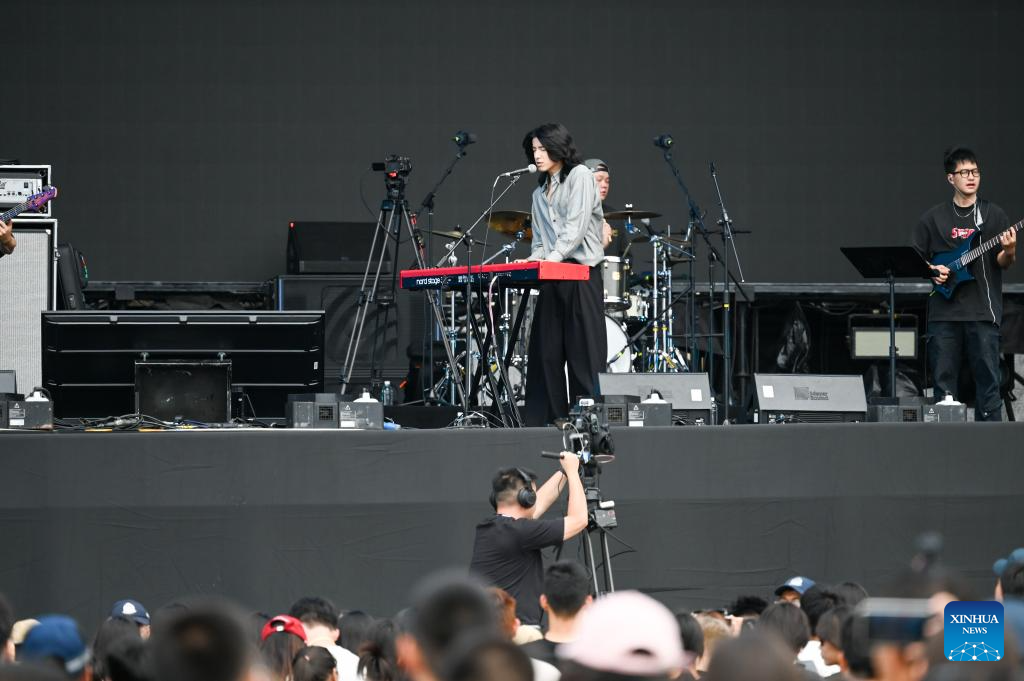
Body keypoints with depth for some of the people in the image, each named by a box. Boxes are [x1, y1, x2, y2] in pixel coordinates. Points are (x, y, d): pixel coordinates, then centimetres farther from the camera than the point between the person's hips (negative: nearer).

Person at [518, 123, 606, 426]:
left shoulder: (579, 176, 0)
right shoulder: (539, 193, 21)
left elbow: (576, 225, -13)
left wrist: (555, 256, -24)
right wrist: (534, 261, -1)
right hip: (551, 278, 7)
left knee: (583, 352, -8)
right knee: (546, 353, 0)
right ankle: (546, 421, 0)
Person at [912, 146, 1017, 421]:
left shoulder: (993, 215, 6)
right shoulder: (933, 218, 9)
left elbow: (1003, 263, 2)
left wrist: (1008, 252, -19)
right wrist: (931, 271, -6)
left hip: (983, 312, -1)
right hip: (944, 311, 1)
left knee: (987, 379, -4)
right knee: (944, 380, 3)